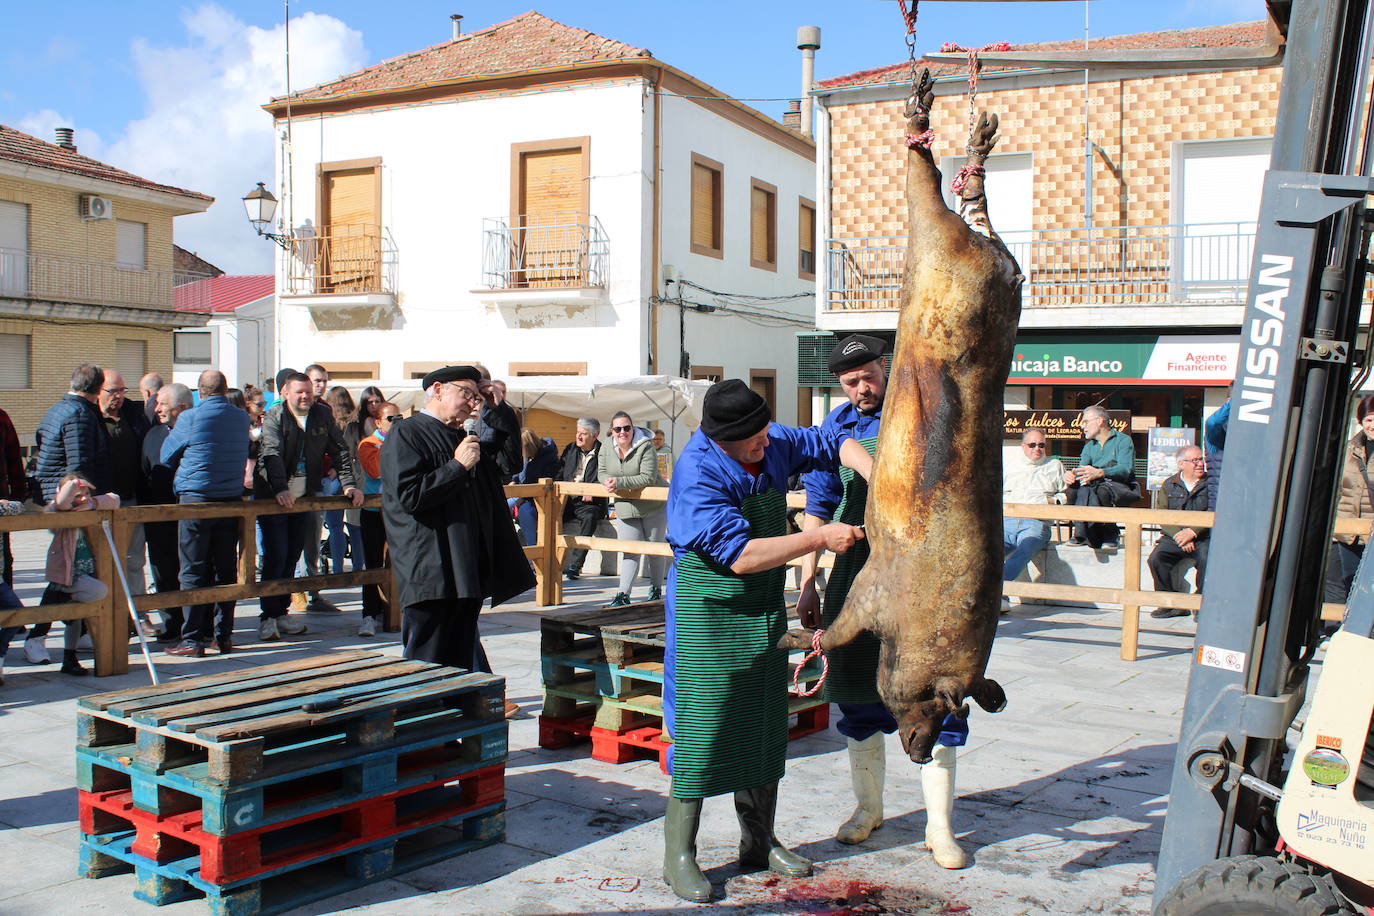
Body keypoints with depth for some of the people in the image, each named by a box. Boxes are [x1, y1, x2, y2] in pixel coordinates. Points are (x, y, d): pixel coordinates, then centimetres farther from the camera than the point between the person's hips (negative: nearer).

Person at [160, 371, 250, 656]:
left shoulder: (190, 418, -8)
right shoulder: (241, 418, 4)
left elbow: (166, 456, 3)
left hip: (195, 499, -4)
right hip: (232, 500, 4)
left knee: (193, 571, 1)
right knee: (226, 570, 9)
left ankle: (193, 639, 1)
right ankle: (223, 636, 13)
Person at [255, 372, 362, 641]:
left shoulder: (323, 415, 5)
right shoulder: (274, 417, -7)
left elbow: (340, 452, 8)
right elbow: (272, 454, -20)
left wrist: (348, 484, -4)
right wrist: (280, 489, -34)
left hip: (304, 496, 4)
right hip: (272, 496, -4)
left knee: (292, 557, 9)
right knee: (275, 556, -8)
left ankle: (281, 613, 19)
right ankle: (268, 617, 0)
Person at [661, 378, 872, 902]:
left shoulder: (773, 444, -1)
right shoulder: (697, 473, -23)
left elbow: (836, 444, 13)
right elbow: (742, 555, -27)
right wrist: (820, 538, -25)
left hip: (764, 609, 7)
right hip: (708, 612, -7)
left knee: (764, 727, 13)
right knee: (701, 731, -5)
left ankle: (759, 841, 27)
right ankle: (678, 855, 8)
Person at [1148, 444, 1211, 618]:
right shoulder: (1169, 485, 12)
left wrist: (1193, 532, -18)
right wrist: (1178, 535, -13)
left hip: (1203, 537, -2)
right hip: (1174, 537, 2)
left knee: (1206, 559, -32)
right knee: (1155, 558, -22)